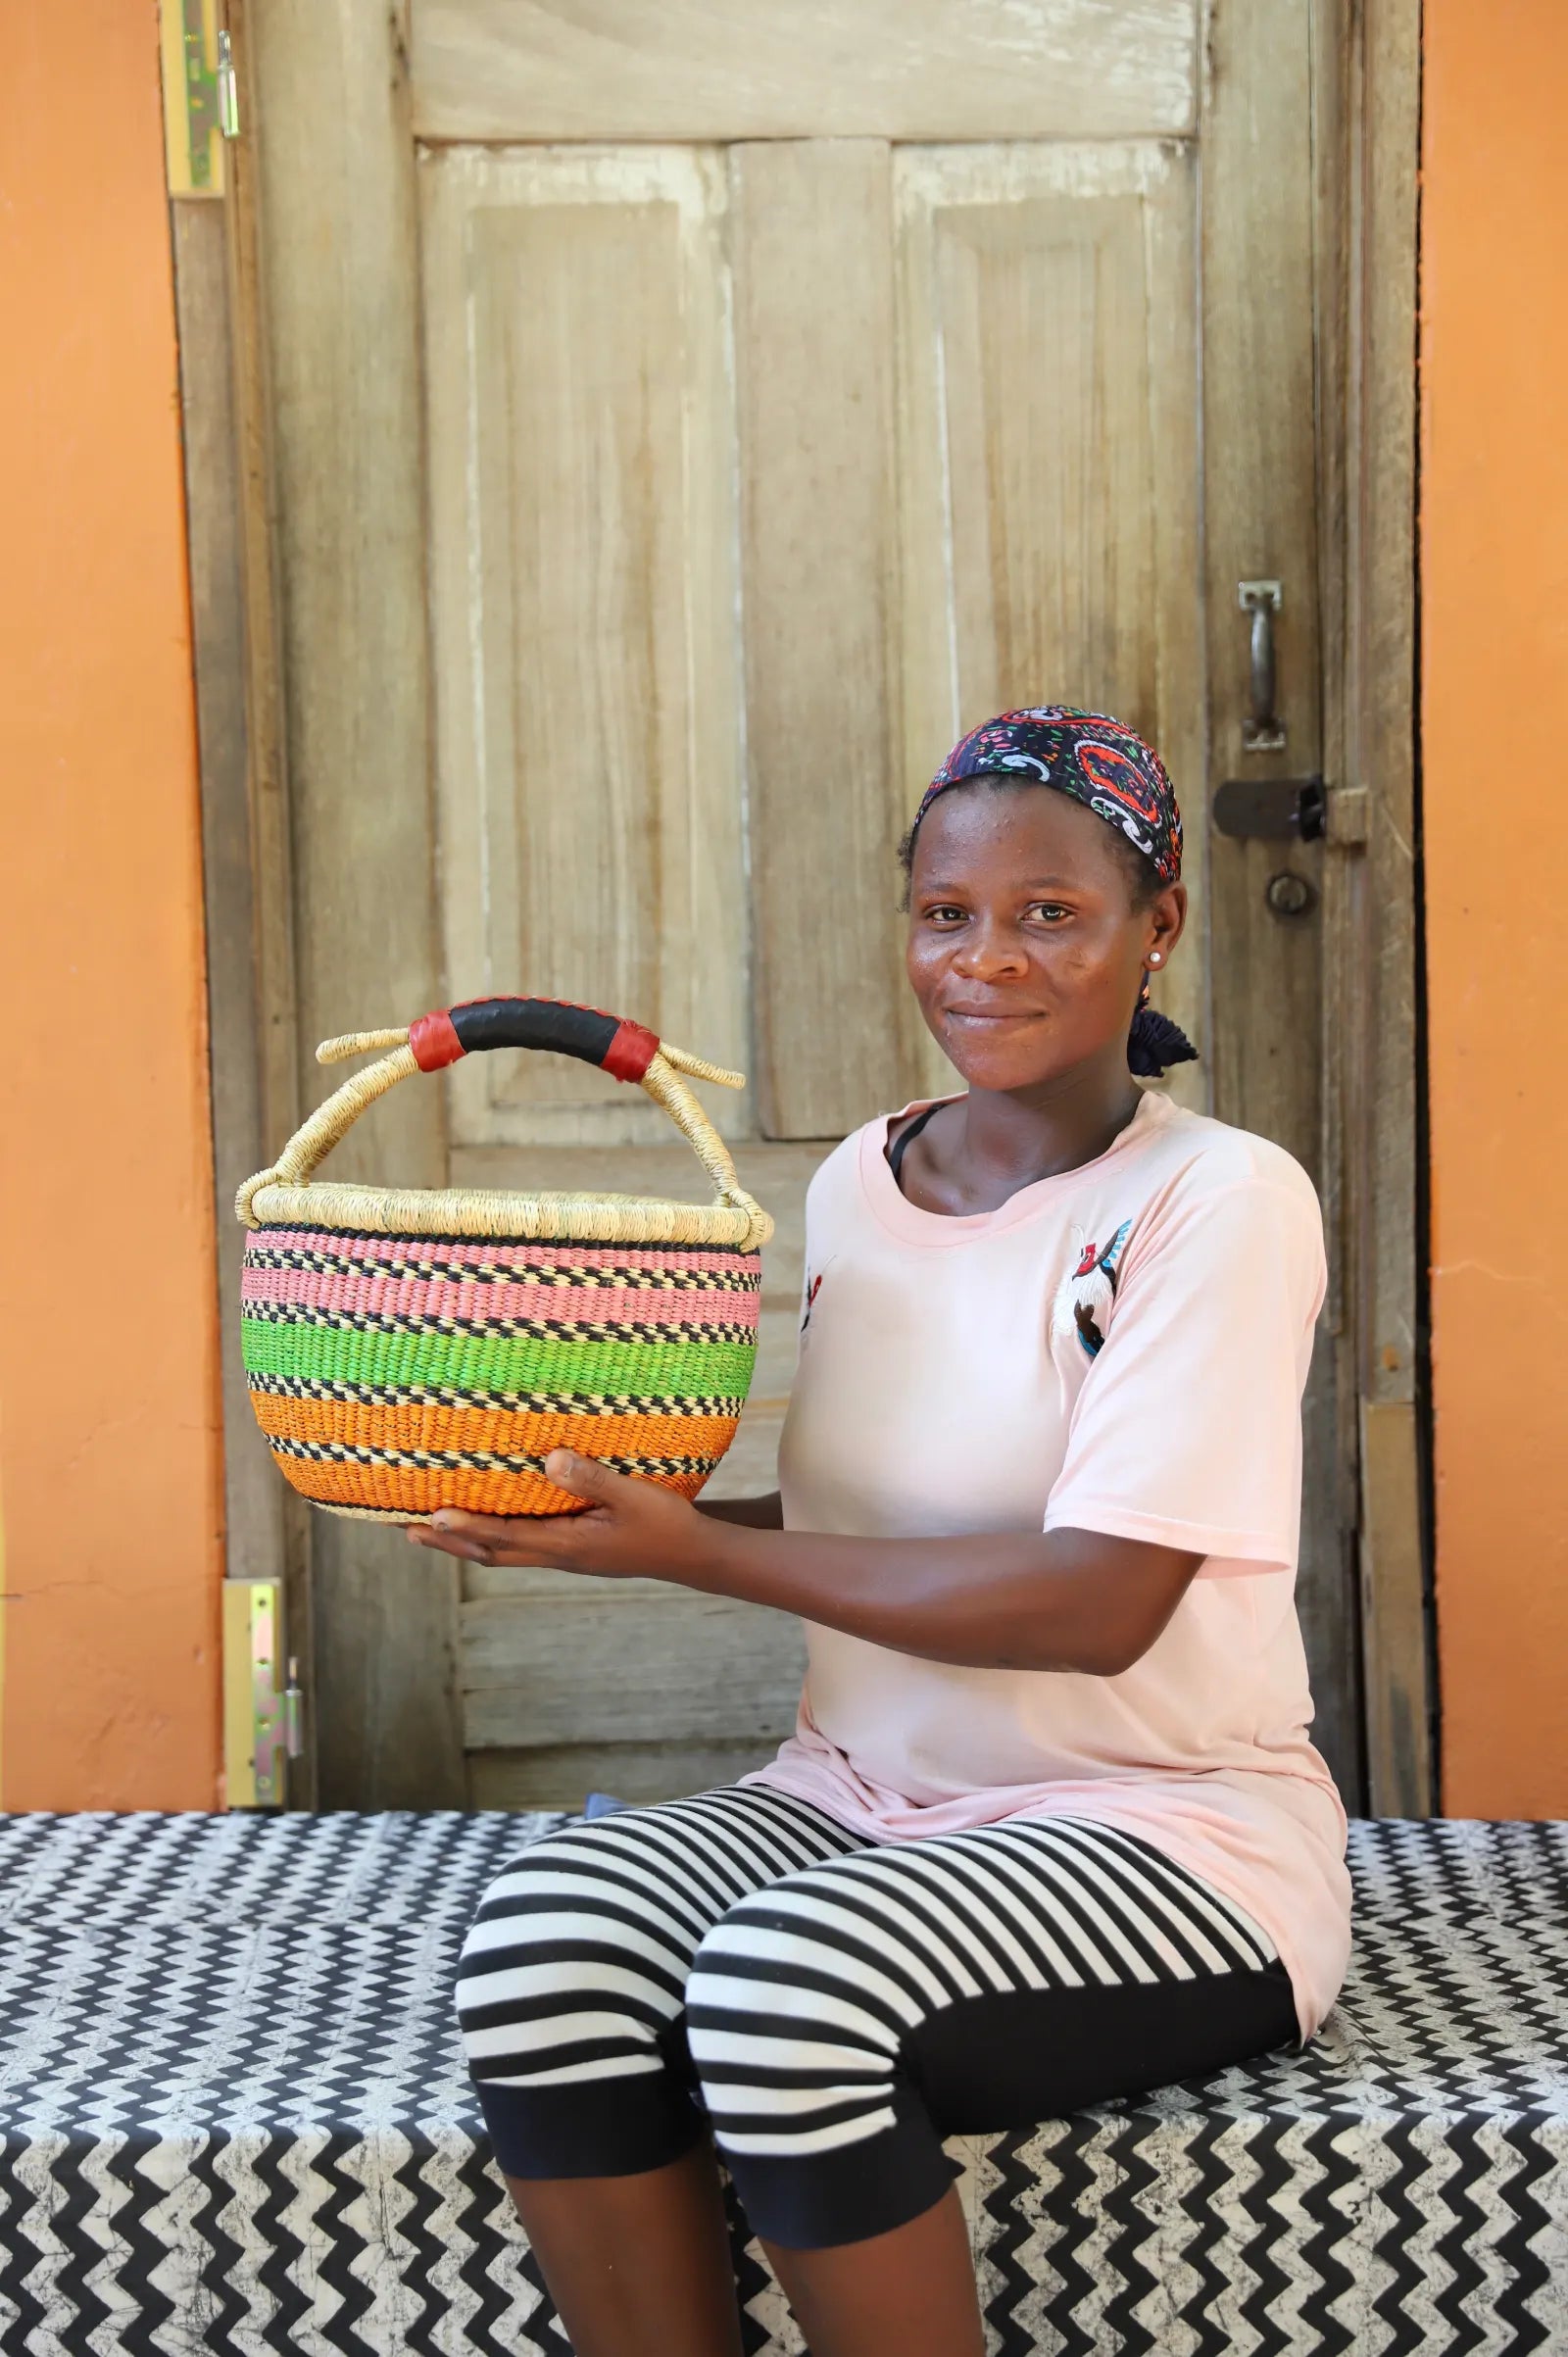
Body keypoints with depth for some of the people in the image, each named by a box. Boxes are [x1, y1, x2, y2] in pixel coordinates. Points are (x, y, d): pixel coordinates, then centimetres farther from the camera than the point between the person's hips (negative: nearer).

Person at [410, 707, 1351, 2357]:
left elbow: (1098, 1600, -19)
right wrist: (608, 1521, -1)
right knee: (541, 1941, -23)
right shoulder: (856, 1183, 8)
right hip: (859, 1791, 6)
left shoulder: (1223, 1201, -11)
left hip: (1167, 1826, -5)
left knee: (784, 1987, -32)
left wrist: (697, 1552, -18)